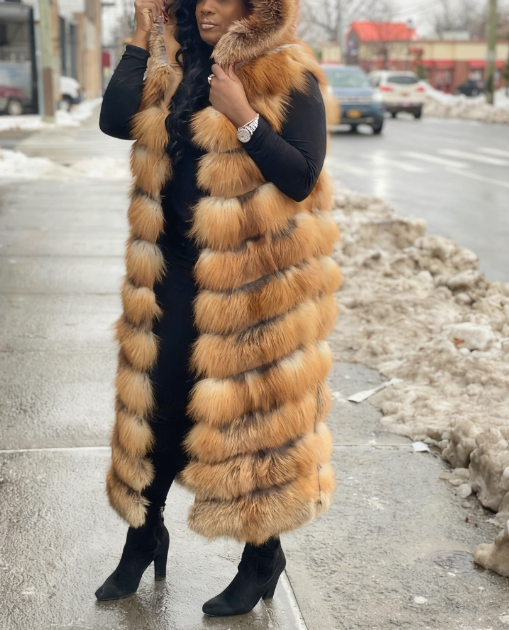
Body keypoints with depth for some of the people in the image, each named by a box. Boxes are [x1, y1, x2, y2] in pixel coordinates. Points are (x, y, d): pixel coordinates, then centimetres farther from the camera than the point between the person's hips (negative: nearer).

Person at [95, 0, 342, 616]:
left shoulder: (289, 77, -8)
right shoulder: (176, 68, 10)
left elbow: (302, 177, -16)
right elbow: (115, 119, -3)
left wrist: (242, 116, -22)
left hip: (255, 280, -6)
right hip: (175, 272, 6)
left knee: (253, 415, 5)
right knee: (157, 403, 15)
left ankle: (262, 557, 25)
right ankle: (144, 535, 36)